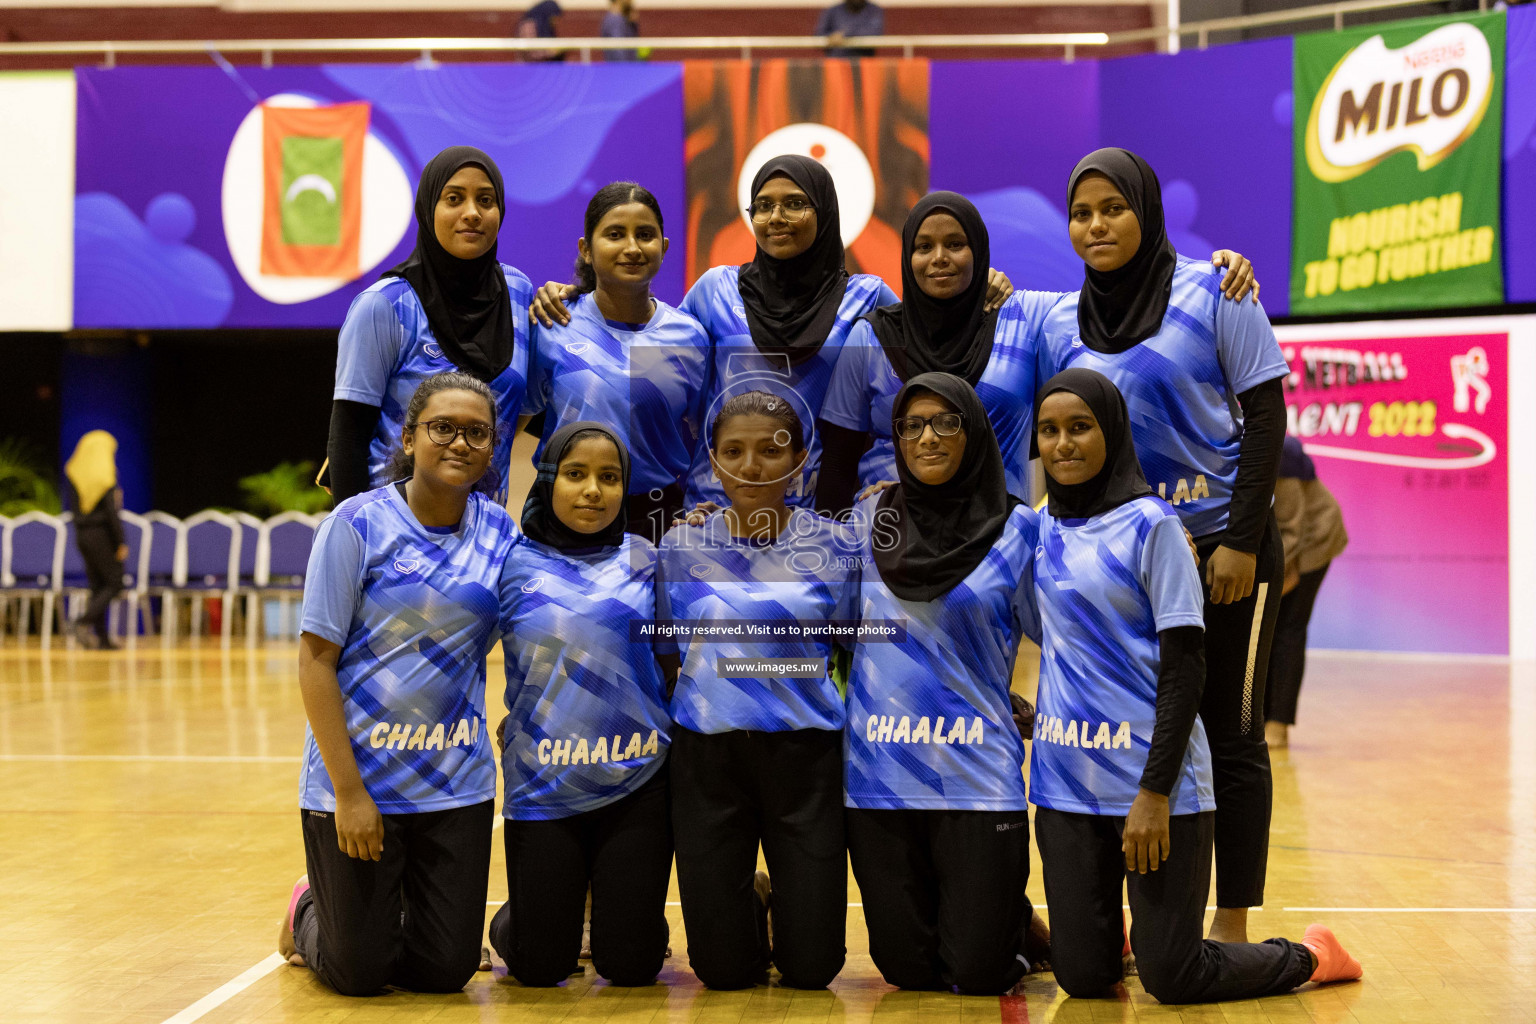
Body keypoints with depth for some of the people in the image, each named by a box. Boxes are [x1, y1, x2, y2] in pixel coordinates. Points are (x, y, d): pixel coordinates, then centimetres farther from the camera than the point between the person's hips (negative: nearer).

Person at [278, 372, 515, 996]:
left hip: (457, 781, 4)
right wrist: (349, 790, -15)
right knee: (358, 974, 4)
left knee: (446, 971, 5)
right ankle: (309, 912, 37)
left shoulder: (497, 530, 2)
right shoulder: (359, 523, -10)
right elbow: (315, 659, -11)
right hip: (358, 775, -4)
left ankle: (389, 916, 38)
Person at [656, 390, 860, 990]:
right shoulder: (683, 546, 4)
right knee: (723, 969, 3)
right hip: (708, 753, 1)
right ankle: (755, 898, 36)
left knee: (812, 967, 2)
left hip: (804, 753, -1)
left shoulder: (832, 546, 0)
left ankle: (789, 897, 35)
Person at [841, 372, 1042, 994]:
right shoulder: (868, 522, 7)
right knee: (906, 969, 6)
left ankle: (1013, 919, 32)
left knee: (977, 975, 0)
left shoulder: (1015, 528, 1)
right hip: (878, 772, 2)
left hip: (975, 775, -2)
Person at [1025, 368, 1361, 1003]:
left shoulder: (1149, 524, -8)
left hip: (1153, 780, -5)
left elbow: (1184, 665, -11)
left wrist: (1154, 792, -16)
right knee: (1082, 977, 4)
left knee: (1170, 978, -3)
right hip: (1066, 781, 5)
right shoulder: (1041, 528, 9)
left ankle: (1308, 956, 23)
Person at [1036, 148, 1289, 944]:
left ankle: (1233, 924, 11)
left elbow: (1265, 415, -7)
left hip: (1224, 545, -4)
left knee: (1229, 736, 3)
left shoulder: (1212, 294, -5)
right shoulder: (1060, 323, 6)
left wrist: (1242, 540, -13)